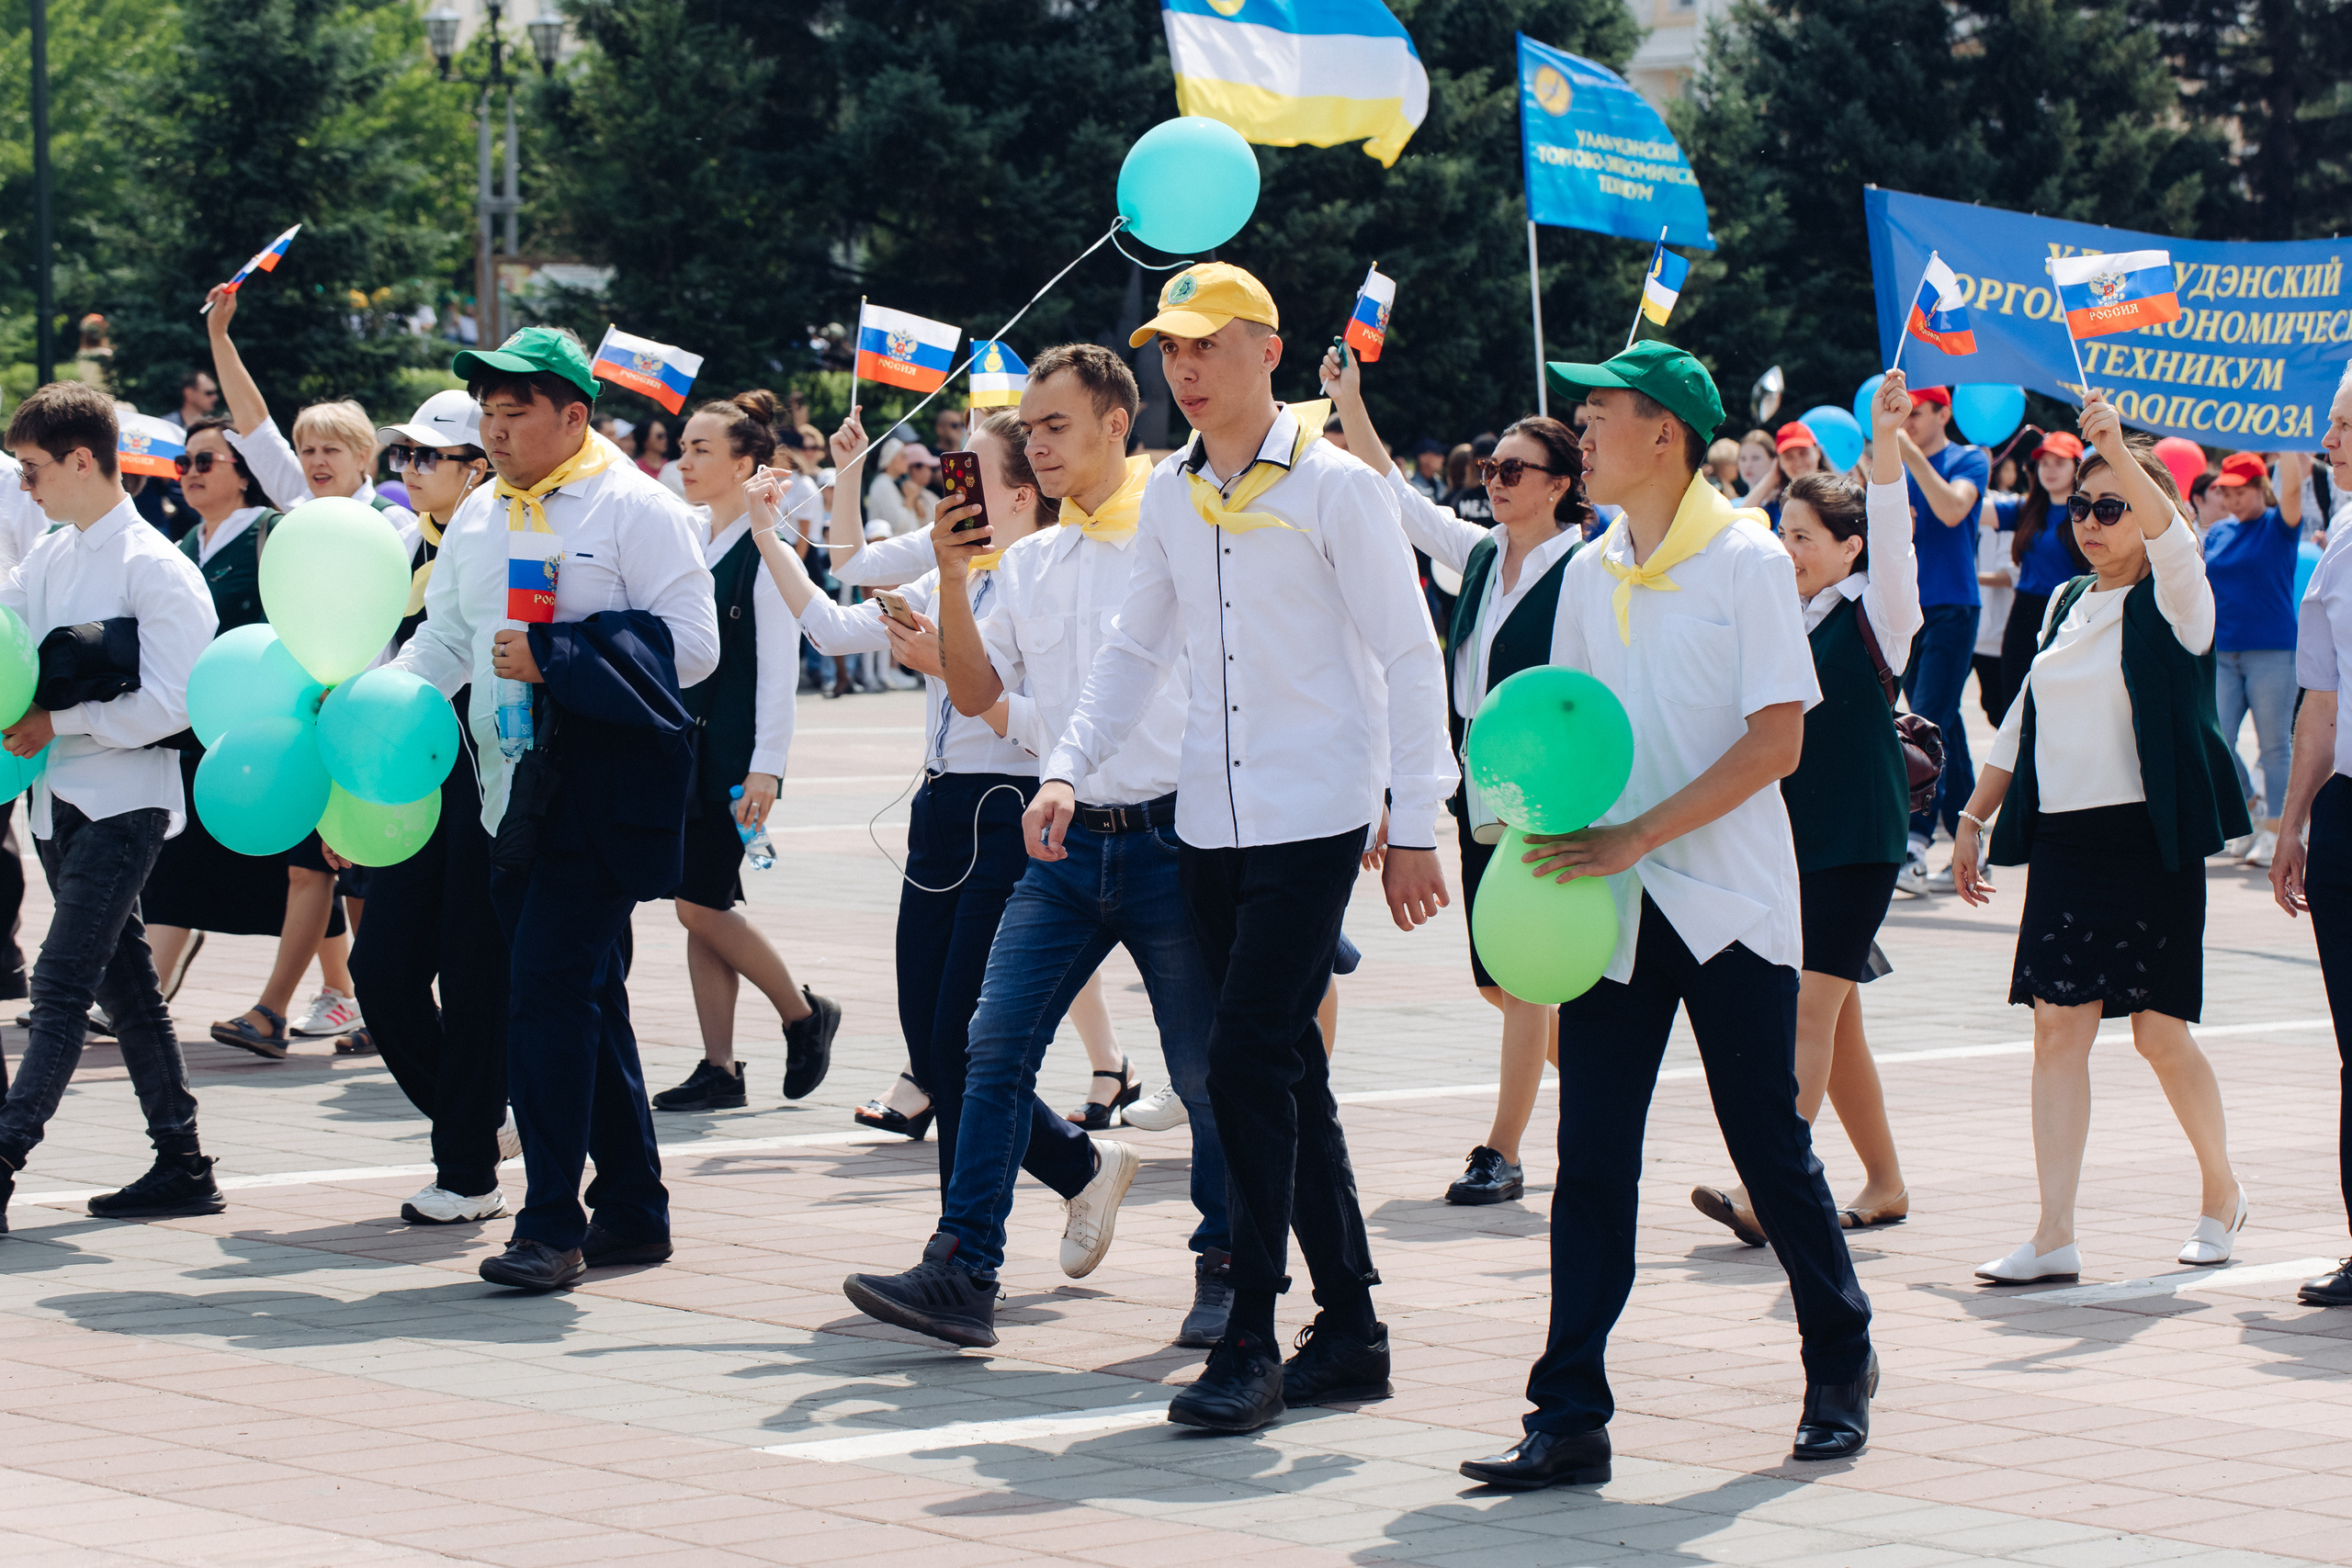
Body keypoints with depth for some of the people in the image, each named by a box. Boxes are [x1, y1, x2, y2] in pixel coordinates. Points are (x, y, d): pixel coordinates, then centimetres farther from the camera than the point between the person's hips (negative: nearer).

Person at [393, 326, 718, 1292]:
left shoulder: (634, 508, -6)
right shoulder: (479, 517, 16)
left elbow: (692, 644, -12)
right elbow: (443, 641, 23)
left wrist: (554, 659, -19)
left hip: (605, 786, -7)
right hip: (516, 795, 7)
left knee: (548, 987, -15)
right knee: (585, 996, 12)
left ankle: (551, 1224, -14)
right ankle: (633, 1211, 21)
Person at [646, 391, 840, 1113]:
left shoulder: (766, 550, -9)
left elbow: (779, 667, -13)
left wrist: (766, 766, -17)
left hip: (734, 755, -7)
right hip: (682, 748, 7)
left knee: (702, 903, -9)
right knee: (698, 910, 6)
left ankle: (805, 1014, 11)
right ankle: (719, 1069, 10)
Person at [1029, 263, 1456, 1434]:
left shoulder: (1334, 485, -7)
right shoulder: (1171, 492, 10)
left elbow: (1410, 658, -6)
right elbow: (1137, 648, 19)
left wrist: (1415, 828, -9)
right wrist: (1068, 769, 5)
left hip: (1313, 816, -6)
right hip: (1209, 818, 6)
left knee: (1250, 1064, -13)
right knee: (1286, 1073, 9)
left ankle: (1250, 1342, -9)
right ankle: (1350, 1325, 17)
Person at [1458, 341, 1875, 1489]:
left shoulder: (1746, 558, -8)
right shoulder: (1590, 576, 10)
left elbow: (1776, 741, -14)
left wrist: (1635, 838, -19)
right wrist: (1550, 851, 0)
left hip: (1729, 906, -5)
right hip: (1613, 910, 5)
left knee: (1770, 1148, 4)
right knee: (1590, 1163, -1)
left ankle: (1841, 1370, 24)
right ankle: (1569, 1418, -2)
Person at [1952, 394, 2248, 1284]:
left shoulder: (2171, 601, -3)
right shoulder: (2066, 605, 15)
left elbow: (2170, 537, -26)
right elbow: (2022, 723, 22)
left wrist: (2119, 451, -40)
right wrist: (1973, 819, 19)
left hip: (2149, 840, -5)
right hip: (2063, 837, 5)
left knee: (2160, 1031, -1)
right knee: (2057, 1026, -3)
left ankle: (2222, 1194, 23)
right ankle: (2055, 1237, -5)